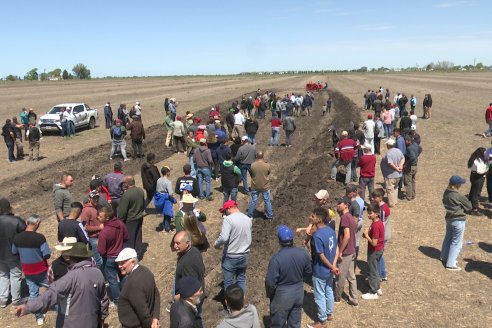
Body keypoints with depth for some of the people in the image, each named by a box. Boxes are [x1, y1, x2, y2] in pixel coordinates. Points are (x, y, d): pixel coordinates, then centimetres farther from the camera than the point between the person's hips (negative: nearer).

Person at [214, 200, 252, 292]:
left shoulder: (228, 219, -19)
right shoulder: (248, 219, 2)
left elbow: (223, 237, -28)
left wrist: (216, 244, -10)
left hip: (230, 257, -6)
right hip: (244, 255, 6)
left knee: (228, 282, 11)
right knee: (241, 279, 21)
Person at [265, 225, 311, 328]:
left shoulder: (276, 259, -28)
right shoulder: (303, 253, -11)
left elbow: (270, 282, -22)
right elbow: (309, 272, 4)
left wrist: (269, 294, -3)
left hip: (282, 295, -5)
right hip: (299, 292, 5)